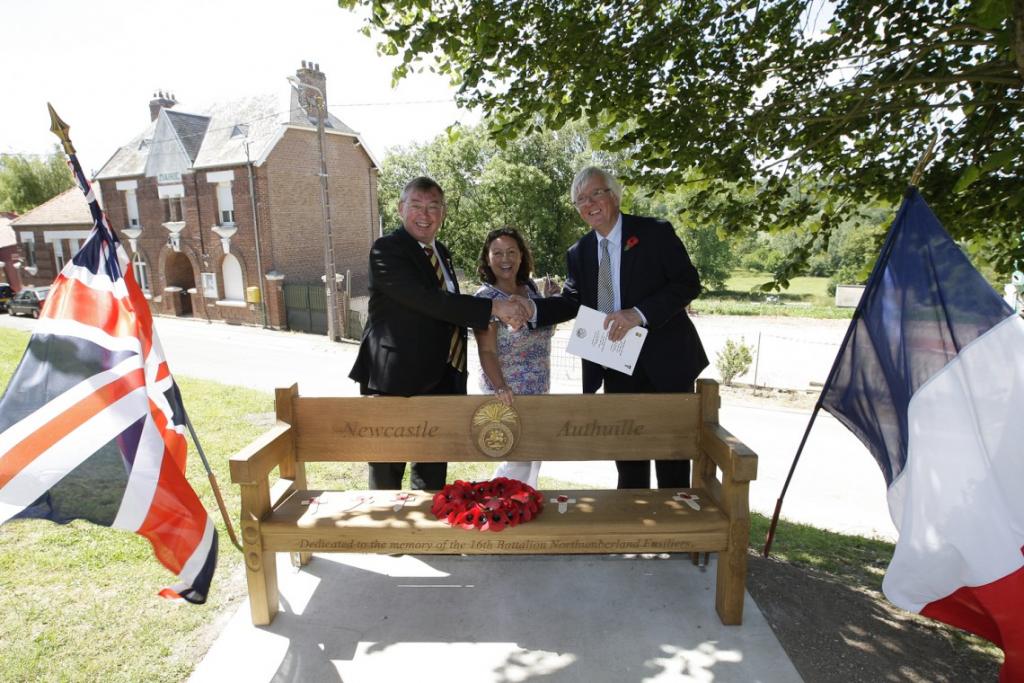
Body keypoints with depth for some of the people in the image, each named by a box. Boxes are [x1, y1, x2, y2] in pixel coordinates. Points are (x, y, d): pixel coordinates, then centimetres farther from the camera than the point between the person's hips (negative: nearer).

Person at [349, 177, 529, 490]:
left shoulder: (441, 252, 12)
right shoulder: (387, 249, -14)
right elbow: (428, 300, -27)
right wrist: (493, 308, -28)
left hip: (440, 379, 8)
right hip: (397, 381, -7)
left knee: (434, 470, 20)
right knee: (388, 472, 8)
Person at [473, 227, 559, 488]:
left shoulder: (530, 289, 5)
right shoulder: (485, 297, -13)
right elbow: (487, 351, -19)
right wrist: (500, 388, -33)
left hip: (538, 389, 7)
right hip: (510, 393, -7)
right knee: (519, 459, -4)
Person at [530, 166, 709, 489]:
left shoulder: (655, 233, -8)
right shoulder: (579, 252, 7)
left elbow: (688, 283, -12)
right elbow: (572, 301, 6)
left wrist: (638, 314, -25)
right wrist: (533, 309, -14)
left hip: (664, 364, -4)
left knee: (672, 456, 9)